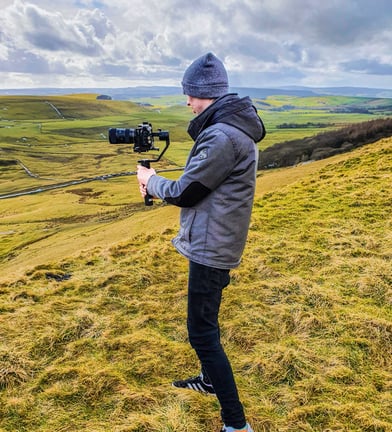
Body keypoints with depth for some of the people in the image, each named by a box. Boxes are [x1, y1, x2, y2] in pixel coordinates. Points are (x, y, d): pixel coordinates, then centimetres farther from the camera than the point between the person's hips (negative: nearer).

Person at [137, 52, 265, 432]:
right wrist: (158, 181, 6)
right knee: (204, 320, 24)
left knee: (202, 331, -2)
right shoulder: (235, 127, 9)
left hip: (211, 248, -10)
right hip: (214, 242, 10)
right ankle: (211, 379, 45)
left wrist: (150, 180, 1)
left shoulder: (221, 137, -25)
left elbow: (184, 193, -19)